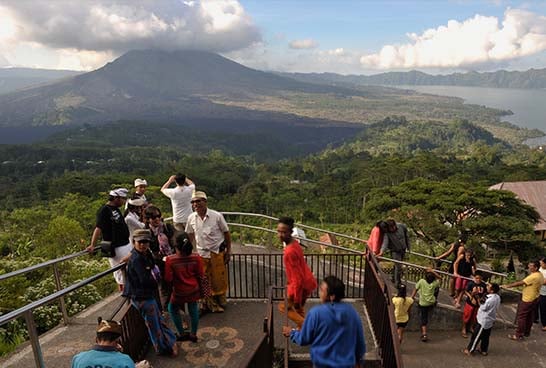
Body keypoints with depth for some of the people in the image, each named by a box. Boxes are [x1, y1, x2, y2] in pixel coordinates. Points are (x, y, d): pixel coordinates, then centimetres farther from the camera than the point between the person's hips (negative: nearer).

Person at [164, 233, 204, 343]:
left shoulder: (170, 260, -23)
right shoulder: (195, 258, -16)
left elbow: (168, 279, -16)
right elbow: (200, 275, -7)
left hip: (179, 292, -2)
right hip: (193, 290, 2)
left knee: (173, 309, 24)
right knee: (193, 310, 21)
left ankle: (182, 334, 30)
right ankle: (193, 334, 32)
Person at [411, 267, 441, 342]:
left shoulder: (421, 281, -13)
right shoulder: (435, 283, -9)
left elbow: (415, 290, -7)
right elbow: (439, 277, 11)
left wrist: (411, 298, 3)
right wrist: (432, 271, 5)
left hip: (423, 303, -1)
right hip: (431, 303, 1)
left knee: (423, 318, 7)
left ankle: (424, 334, -6)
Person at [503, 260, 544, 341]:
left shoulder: (533, 276, -29)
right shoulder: (540, 275, 2)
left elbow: (520, 283, -28)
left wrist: (507, 286, -22)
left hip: (528, 299, -10)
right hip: (534, 298, 10)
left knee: (521, 317, -1)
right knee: (530, 316, 20)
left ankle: (519, 335, 4)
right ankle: (527, 332, 34)